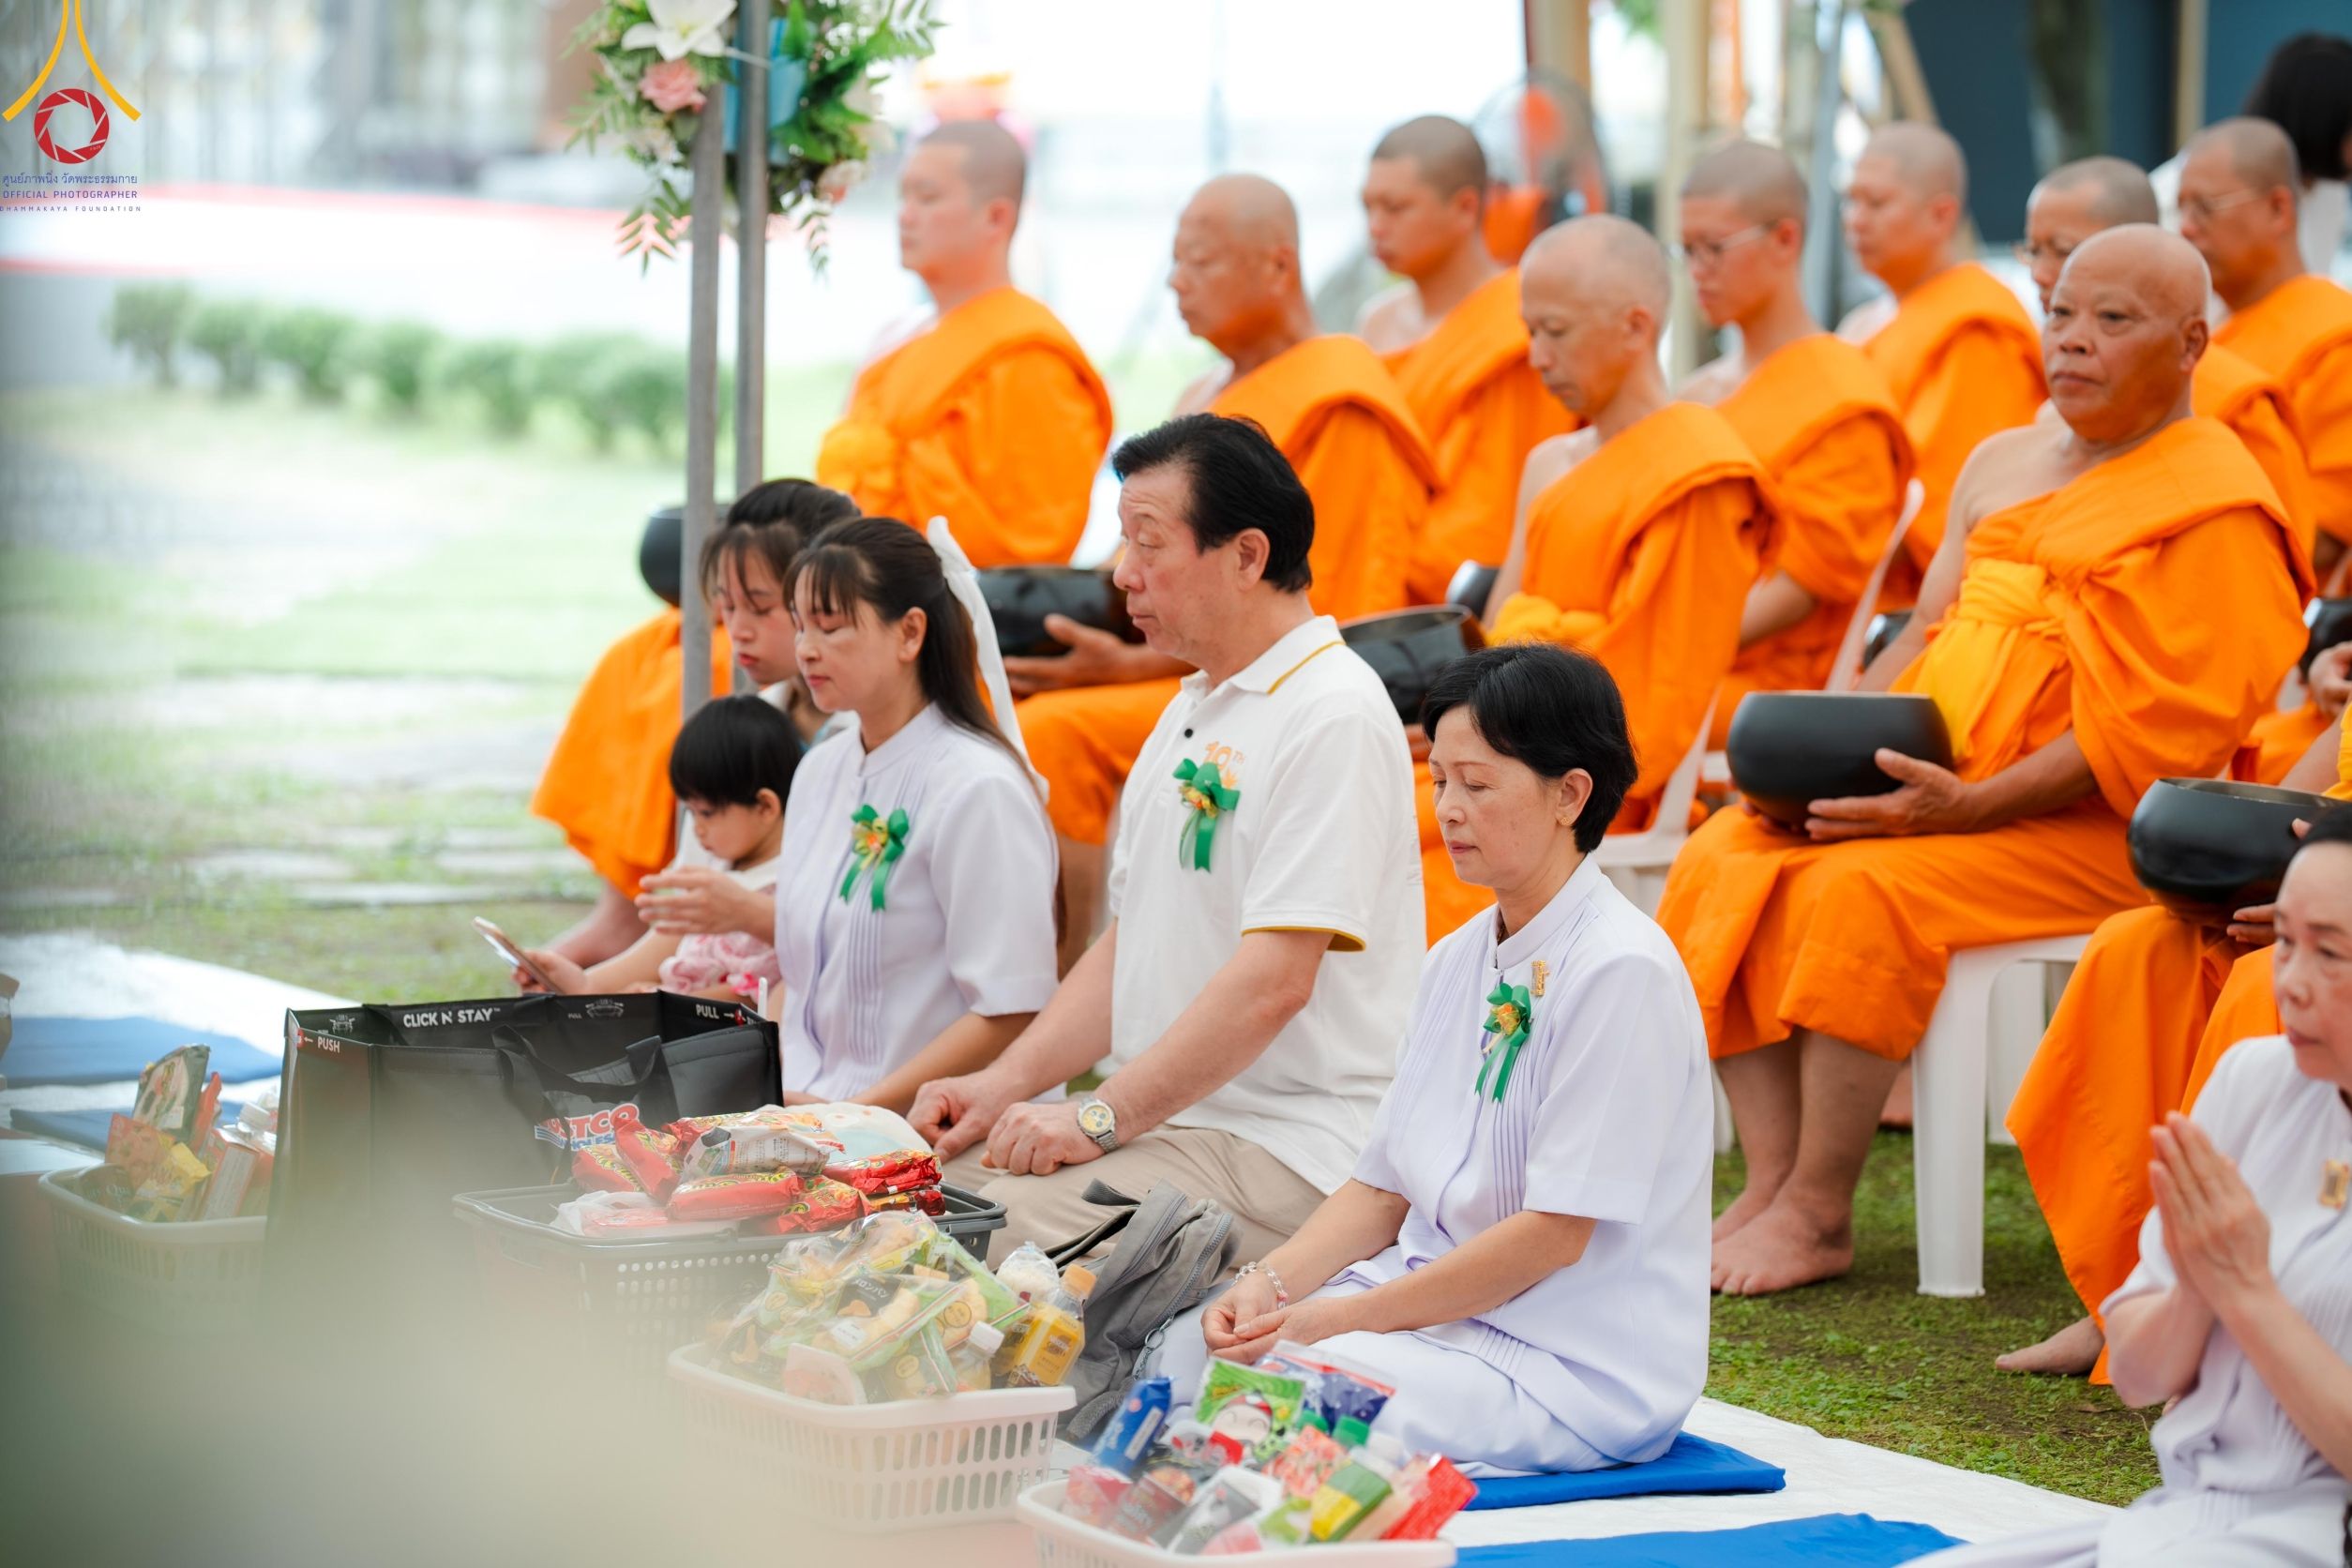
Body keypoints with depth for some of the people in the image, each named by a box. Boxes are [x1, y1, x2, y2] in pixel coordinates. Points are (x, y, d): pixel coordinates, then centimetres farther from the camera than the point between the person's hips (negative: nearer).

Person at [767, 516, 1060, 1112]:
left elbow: (1012, 1014, -16)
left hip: (934, 1131, -7)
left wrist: (858, 1110, -16)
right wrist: (787, 1095, 3)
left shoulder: (978, 787, -11)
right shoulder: (820, 772, 14)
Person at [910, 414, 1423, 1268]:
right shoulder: (1193, 709, 20)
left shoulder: (1333, 715, -13)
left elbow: (1275, 980, -21)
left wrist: (1101, 1117, -21)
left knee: (1012, 1229, -27)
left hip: (1284, 1152, -9)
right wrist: (1008, 1082, 8)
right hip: (1162, 1122, 9)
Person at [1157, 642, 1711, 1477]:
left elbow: (1555, 1233, -18)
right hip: (1431, 1301, 8)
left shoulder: (1622, 971, -14)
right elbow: (1384, 1187, 15)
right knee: (1177, 1349, -13)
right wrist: (1273, 1281, -5)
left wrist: (1345, 1316, -17)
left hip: (1578, 1365, -8)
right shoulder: (1455, 962, 13)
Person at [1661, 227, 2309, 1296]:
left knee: (1861, 890, -31)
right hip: (1941, 795, 8)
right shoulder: (2001, 466, 19)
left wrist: (1969, 806, -23)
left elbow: (2158, 732, -16)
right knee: (1722, 863, -13)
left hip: (2095, 834, -8)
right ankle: (1772, 1185, -17)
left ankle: (1817, 1214, -22)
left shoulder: (2217, 506, -8)